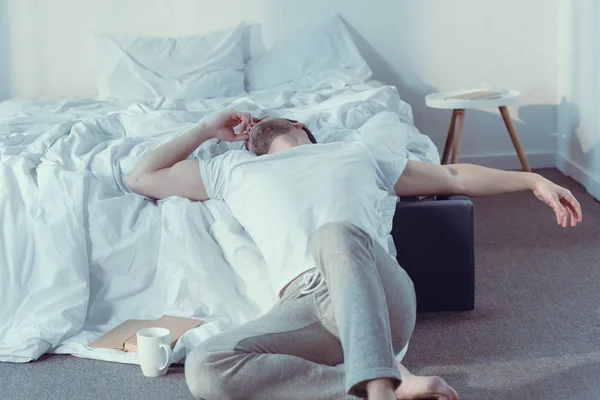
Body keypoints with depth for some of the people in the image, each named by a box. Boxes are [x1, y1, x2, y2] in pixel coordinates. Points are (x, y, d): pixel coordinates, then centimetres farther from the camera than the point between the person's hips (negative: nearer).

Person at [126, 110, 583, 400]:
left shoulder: (353, 154, 34)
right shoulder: (235, 169, 35)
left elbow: (455, 177, 35)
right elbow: (141, 179, 40)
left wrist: (534, 180, 26)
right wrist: (209, 128, 41)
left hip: (379, 294, -1)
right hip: (304, 304, 1)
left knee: (337, 234, -36)